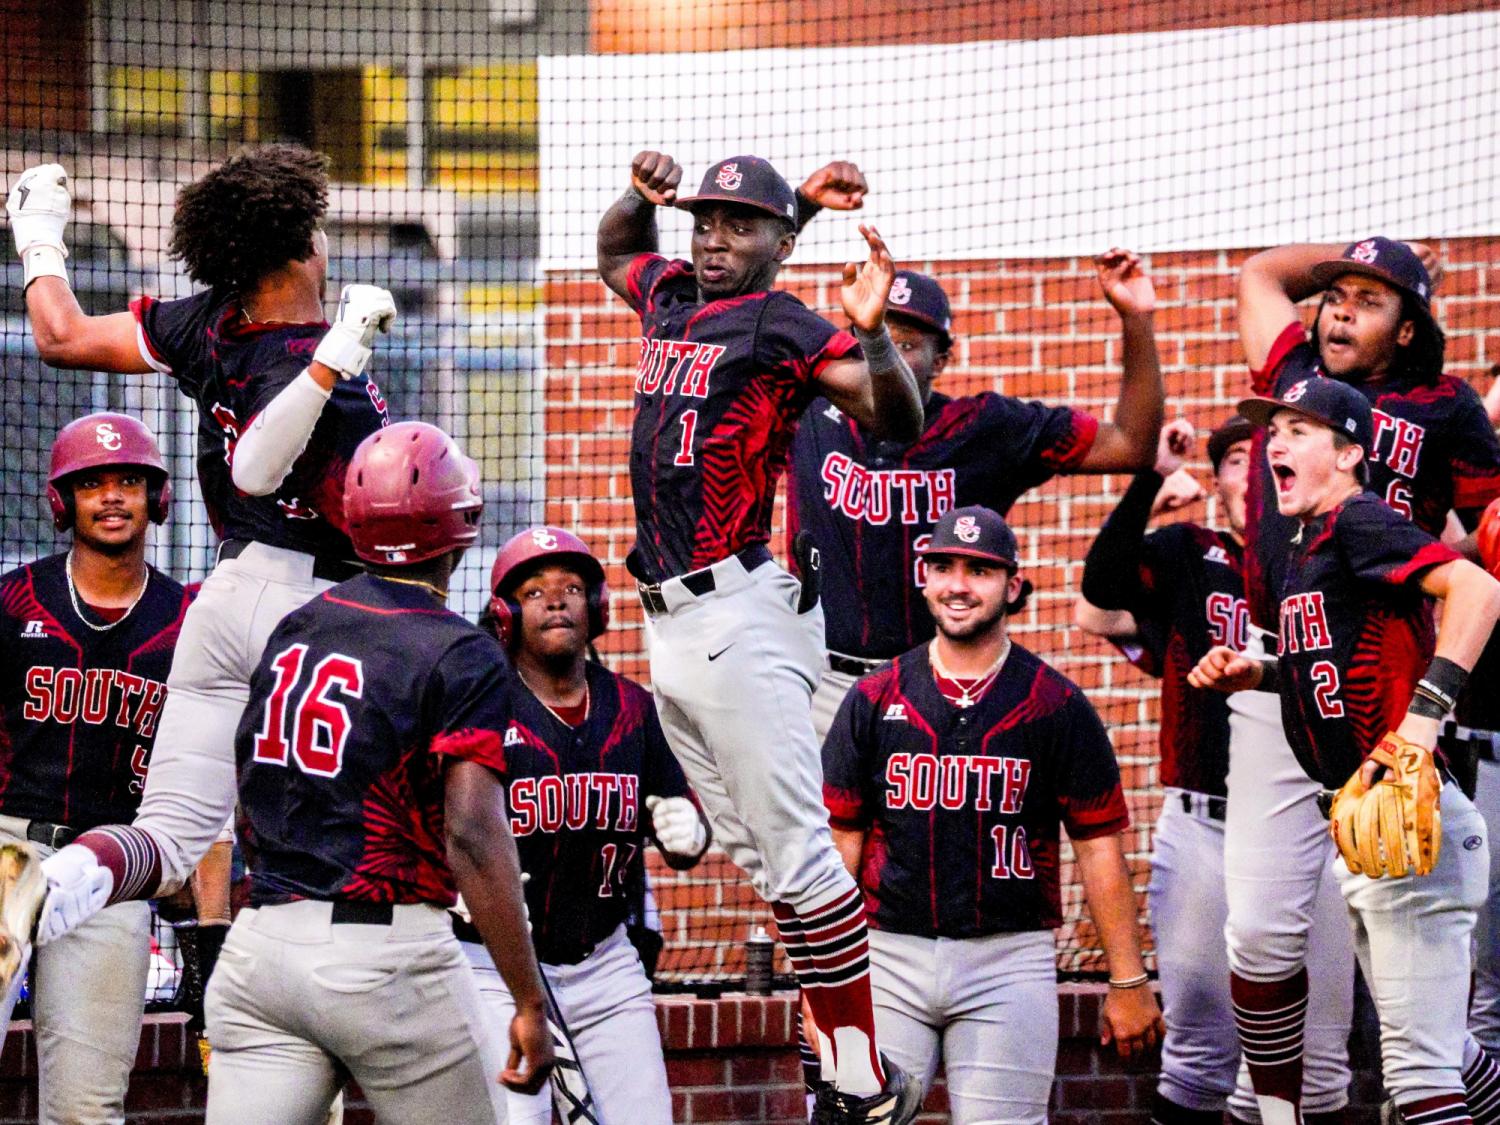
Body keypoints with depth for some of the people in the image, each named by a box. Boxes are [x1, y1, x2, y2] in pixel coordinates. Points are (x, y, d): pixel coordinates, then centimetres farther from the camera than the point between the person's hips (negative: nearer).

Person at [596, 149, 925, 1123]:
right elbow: (614, 250, 37)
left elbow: (899, 419, -19)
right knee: (760, 857, 10)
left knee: (793, 850, -11)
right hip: (671, 626, 9)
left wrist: (871, 332, -37)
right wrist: (640, 196, 16)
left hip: (739, 614, -9)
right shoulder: (670, 297, 15)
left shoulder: (783, 328, -8)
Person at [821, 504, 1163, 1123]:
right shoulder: (874, 699, 7)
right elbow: (841, 841, 8)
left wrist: (1128, 983, -1)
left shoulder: (1055, 705, 2)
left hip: (1007, 962, -2)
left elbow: (1099, 846, 2)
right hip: (889, 955, 2)